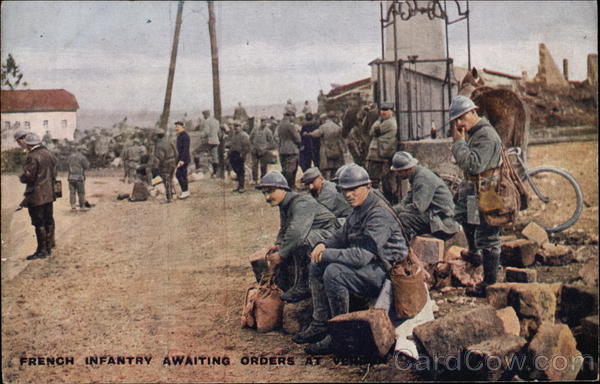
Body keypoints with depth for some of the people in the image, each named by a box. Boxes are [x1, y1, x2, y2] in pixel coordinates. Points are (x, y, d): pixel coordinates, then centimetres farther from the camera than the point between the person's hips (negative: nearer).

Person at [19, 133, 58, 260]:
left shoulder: (32, 157, -17)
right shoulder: (49, 154, 9)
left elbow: (28, 177, -18)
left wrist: (21, 177, 2)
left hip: (36, 195, -8)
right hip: (49, 194, 8)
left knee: (39, 223, -2)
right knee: (48, 221, 15)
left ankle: (42, 251, 3)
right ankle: (49, 247, 23)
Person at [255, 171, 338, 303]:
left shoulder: (301, 203, -23)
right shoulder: (284, 206, 9)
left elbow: (297, 232, -37)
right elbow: (284, 230, 20)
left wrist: (281, 254, -32)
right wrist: (278, 245, -2)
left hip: (327, 234, -11)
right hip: (312, 235, 11)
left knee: (299, 242, -36)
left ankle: (302, 287, -25)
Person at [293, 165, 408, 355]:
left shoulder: (379, 215, -23)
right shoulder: (358, 210, 9)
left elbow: (362, 255, -30)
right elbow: (342, 235, 21)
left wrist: (327, 254, -21)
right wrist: (324, 245, -2)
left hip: (386, 271, -10)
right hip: (369, 265, 10)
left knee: (334, 273, -29)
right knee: (316, 265, 7)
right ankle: (320, 325, 8)